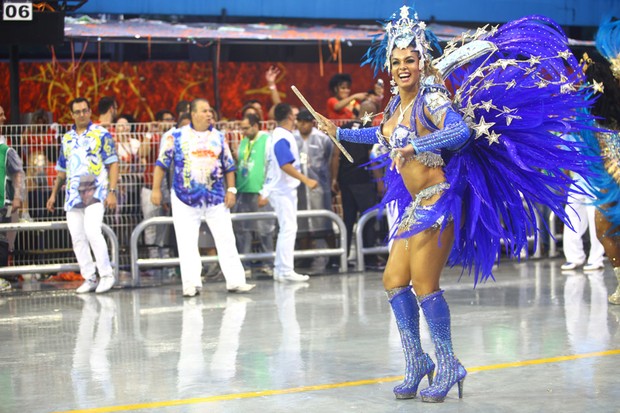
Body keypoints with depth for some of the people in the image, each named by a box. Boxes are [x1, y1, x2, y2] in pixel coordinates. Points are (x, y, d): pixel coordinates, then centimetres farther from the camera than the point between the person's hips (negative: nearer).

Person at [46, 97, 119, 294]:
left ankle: (107, 275, -10)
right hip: (73, 195, 6)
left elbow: (113, 164, -3)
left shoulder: (101, 134, 0)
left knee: (92, 232, -20)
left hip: (95, 193, -6)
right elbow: (61, 169, 23)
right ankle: (89, 278, 10)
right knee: (77, 239, 2)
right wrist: (53, 194, 18)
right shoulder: (67, 138, 16)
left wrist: (112, 191, -12)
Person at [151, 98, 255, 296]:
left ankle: (235, 280, 4)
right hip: (185, 198, -2)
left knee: (226, 239, 1)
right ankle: (191, 284, 5)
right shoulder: (176, 136, 0)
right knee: (187, 243, -1)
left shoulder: (218, 137, 8)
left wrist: (231, 190, 2)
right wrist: (156, 189, -3)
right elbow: (161, 163, 2)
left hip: (216, 198, 2)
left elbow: (228, 166, 12)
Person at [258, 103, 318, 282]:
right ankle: (286, 271, -9)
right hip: (283, 190, -10)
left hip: (284, 189, 10)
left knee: (286, 229, 12)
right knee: (288, 228, -10)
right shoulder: (282, 138, -16)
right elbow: (286, 165, -25)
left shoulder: (281, 136, 15)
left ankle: (280, 269, 15)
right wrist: (306, 180, -24)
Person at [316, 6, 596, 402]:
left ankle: (449, 366, 0)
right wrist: (340, 133, 42)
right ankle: (417, 361, 16)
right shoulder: (398, 104, 12)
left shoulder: (430, 100, -12)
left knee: (424, 284, -12)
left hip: (438, 201, -9)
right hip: (416, 205, 9)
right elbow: (383, 135, 34)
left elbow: (461, 131, -31)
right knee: (395, 279, 6)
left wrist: (413, 147, -35)